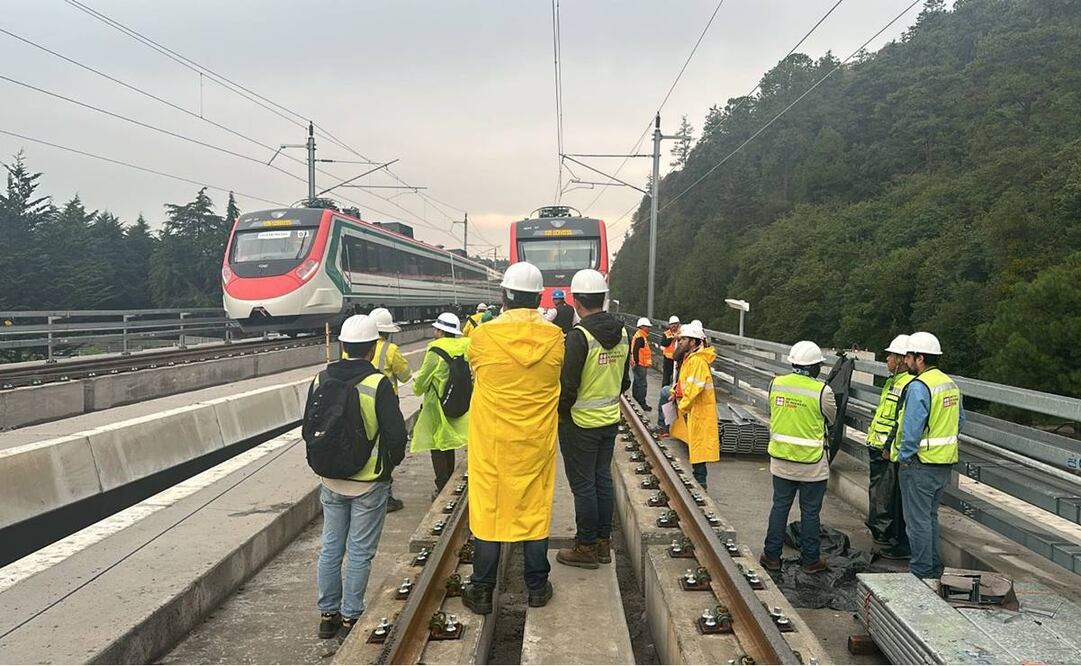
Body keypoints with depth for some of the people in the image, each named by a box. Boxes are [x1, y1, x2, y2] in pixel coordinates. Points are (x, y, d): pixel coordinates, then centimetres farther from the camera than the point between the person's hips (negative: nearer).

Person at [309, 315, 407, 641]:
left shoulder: (320, 380, -2)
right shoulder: (378, 385, -18)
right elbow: (396, 433, -15)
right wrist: (389, 463, 4)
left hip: (330, 481, 5)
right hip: (369, 483, -5)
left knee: (330, 547, 16)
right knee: (360, 552, 7)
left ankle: (328, 614, 26)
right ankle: (350, 617, 16)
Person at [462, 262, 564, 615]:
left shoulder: (483, 336, -14)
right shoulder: (554, 337, -9)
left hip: (491, 440, -1)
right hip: (537, 440, 2)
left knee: (488, 508, 9)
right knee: (535, 508, 14)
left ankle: (481, 591, 19)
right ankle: (537, 587, 25)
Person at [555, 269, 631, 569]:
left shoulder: (579, 336, -21)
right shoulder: (621, 333, 3)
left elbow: (567, 385, -20)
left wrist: (561, 413, -4)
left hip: (580, 423, -7)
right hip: (611, 420, 7)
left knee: (583, 485, 3)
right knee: (603, 480, 15)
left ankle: (586, 547, 13)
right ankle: (603, 542, 25)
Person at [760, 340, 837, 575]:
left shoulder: (776, 383, -5)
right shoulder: (822, 391, -17)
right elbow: (831, 419, 0)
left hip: (781, 459, 4)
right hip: (811, 463, -4)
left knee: (780, 506, 14)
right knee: (810, 511, 9)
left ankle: (772, 555, 20)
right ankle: (810, 560, 20)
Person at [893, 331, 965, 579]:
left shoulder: (918, 387, -19)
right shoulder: (950, 383, 10)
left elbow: (912, 428, -21)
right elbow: (960, 421, 18)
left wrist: (904, 457, -10)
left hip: (921, 464, -9)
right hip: (945, 463, 9)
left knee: (917, 519, 0)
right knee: (931, 516, 21)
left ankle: (921, 572, 7)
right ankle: (934, 566, 29)